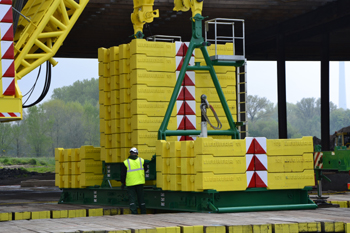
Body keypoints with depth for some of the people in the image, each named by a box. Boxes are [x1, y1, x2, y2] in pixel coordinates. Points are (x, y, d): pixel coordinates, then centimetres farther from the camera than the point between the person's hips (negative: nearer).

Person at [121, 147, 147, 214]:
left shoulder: (126, 162, -4)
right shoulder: (141, 160, 2)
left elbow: (123, 174, -1)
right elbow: (145, 170, 17)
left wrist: (123, 183, 12)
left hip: (130, 183, -2)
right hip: (140, 182, 2)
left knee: (132, 199, 0)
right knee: (141, 198, 12)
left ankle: (134, 213, -9)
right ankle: (143, 213, 16)